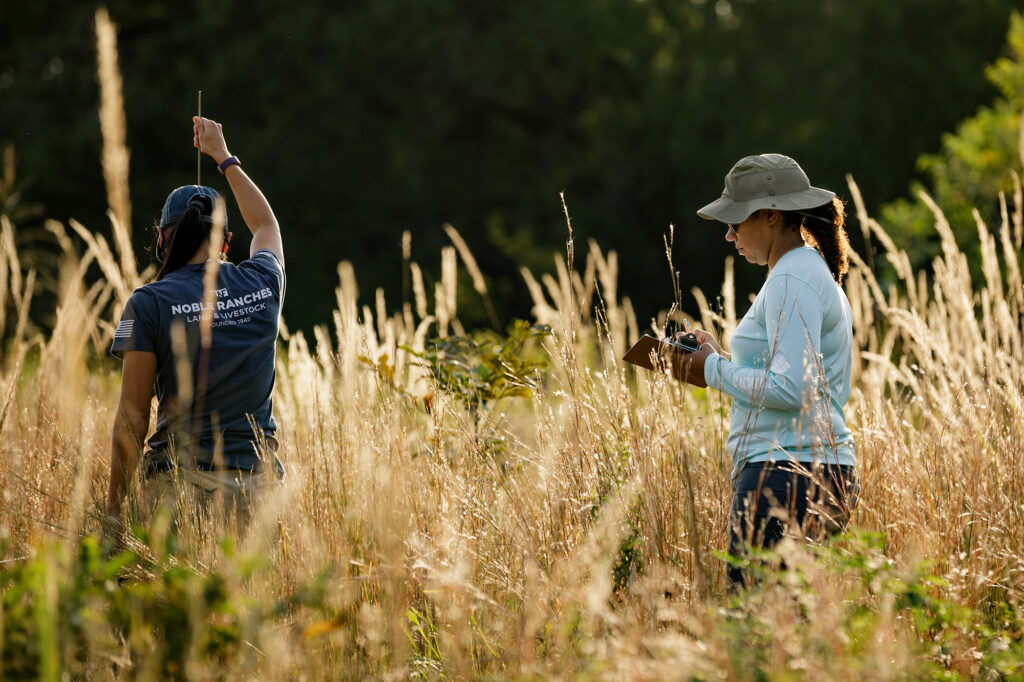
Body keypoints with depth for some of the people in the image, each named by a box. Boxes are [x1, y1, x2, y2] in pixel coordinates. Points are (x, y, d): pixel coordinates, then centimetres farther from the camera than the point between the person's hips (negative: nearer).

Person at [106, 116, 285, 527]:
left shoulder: (149, 304, -2)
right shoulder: (263, 284, 8)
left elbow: (132, 416, -4)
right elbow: (265, 225, 33)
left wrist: (113, 506, 4)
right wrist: (223, 157, 46)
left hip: (180, 481, -3)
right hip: (258, 478, 3)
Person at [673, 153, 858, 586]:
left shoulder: (792, 281, -11)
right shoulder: (813, 273, 22)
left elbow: (791, 390, -21)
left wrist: (715, 371, -8)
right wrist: (723, 361, 17)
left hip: (787, 475, -11)